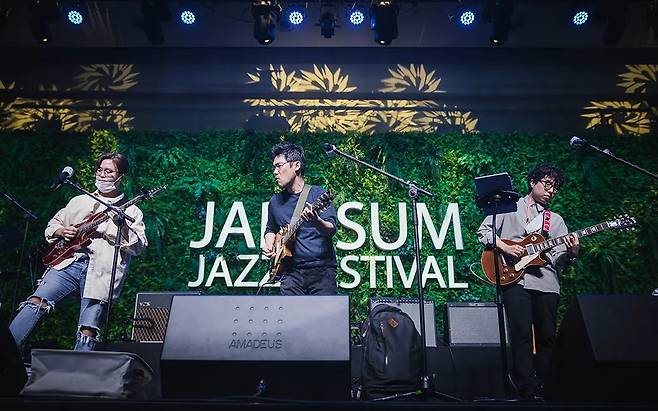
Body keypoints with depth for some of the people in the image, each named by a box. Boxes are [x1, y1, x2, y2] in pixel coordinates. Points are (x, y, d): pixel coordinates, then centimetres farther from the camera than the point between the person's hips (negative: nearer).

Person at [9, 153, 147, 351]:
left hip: (100, 271, -2)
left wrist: (122, 225, -14)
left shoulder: (131, 212, 11)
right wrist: (61, 231, 4)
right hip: (69, 262, 3)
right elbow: (51, 226, 27)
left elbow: (139, 247, 1)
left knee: (87, 332, -9)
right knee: (36, 302, -18)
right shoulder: (79, 201, 22)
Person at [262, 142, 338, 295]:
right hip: (292, 271, 4)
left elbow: (331, 229, -12)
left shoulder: (318, 193, -2)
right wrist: (268, 246, 9)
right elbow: (271, 229, 29)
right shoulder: (275, 201, 13)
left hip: (321, 268, -4)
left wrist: (316, 221, -33)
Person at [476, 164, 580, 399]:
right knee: (522, 336, -10)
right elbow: (483, 230, 7)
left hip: (546, 282, 4)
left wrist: (571, 253, -8)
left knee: (547, 338, 4)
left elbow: (559, 262, 13)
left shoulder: (556, 220, 22)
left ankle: (544, 390, 15)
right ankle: (527, 392, -7)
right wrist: (504, 247, -7)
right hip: (515, 278, -4)